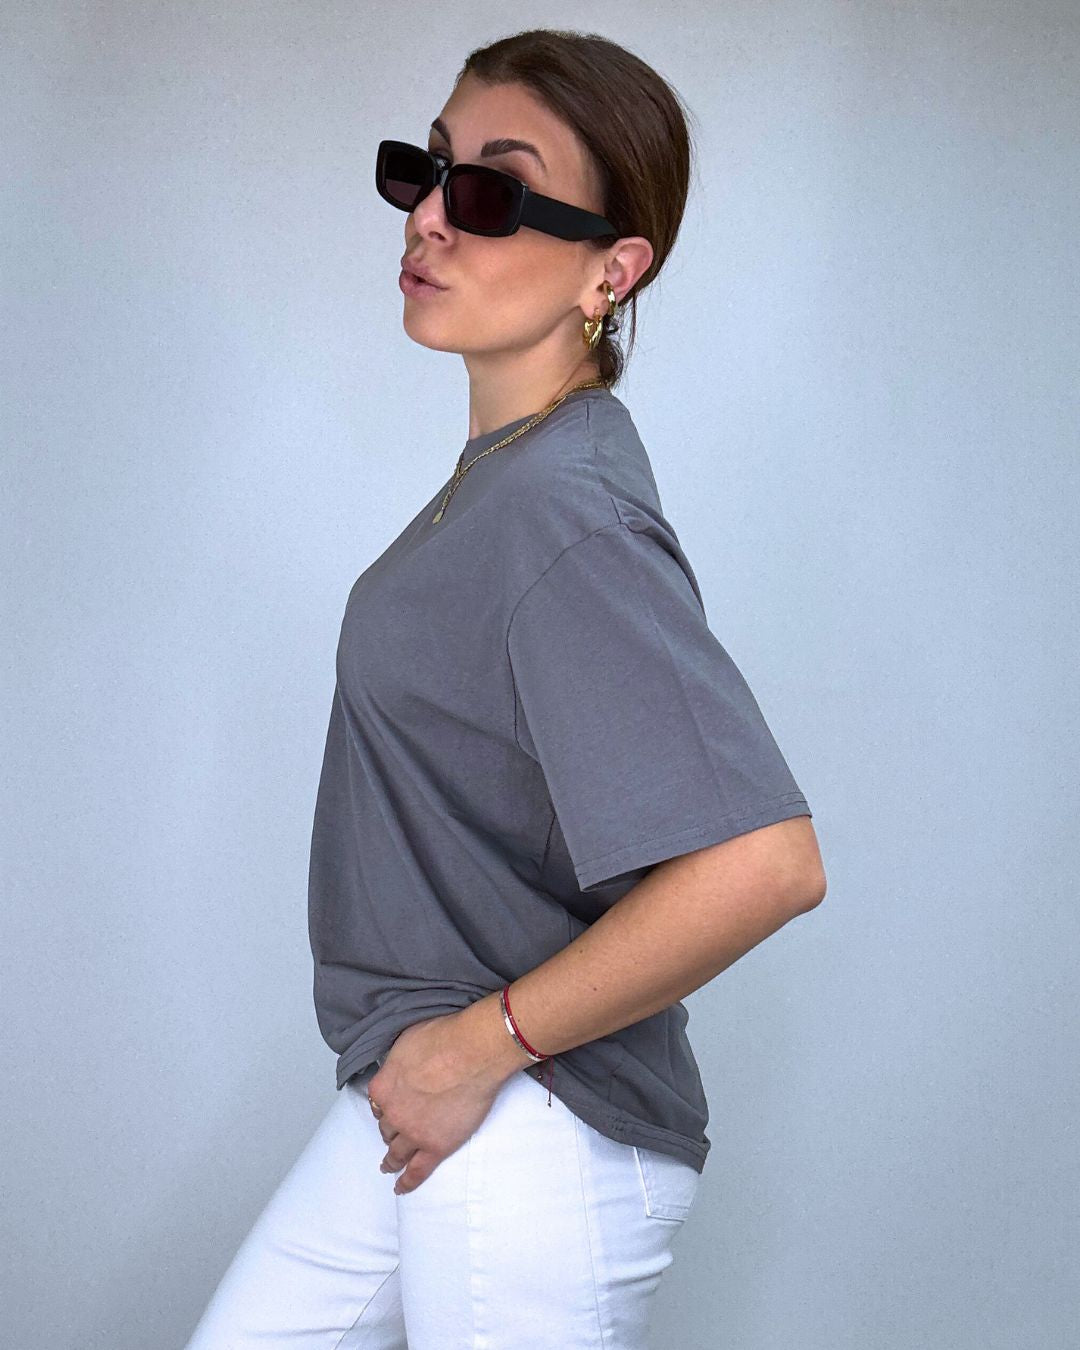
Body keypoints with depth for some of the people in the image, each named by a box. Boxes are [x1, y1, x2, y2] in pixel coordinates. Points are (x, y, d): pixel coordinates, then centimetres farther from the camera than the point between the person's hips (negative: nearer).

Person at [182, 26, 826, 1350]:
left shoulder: (562, 512, -23)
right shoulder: (500, 466, 6)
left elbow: (764, 863, -34)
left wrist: (480, 1044, -22)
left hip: (530, 1140, -9)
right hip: (416, 1095, 9)